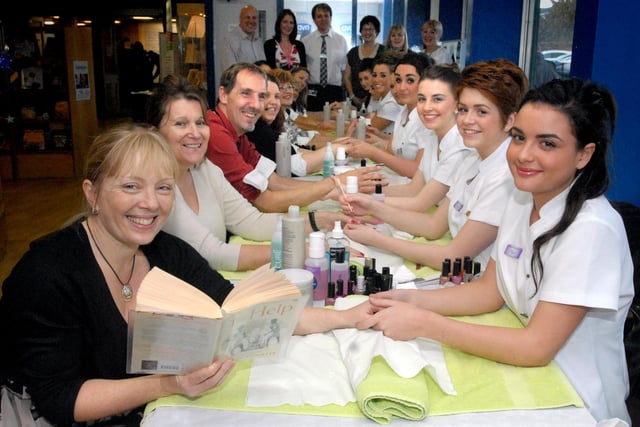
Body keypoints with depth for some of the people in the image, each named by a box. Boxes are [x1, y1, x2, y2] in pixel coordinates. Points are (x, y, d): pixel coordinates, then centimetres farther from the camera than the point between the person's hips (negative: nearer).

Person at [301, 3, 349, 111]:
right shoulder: (305, 41, 3)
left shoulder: (341, 40, 6)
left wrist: (346, 90, 5)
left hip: (335, 90, 1)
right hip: (312, 91, -1)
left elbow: (344, 69, 8)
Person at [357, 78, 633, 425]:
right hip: (525, 372, 6)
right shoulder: (522, 198, -2)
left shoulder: (592, 229, -25)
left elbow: (537, 347, -25)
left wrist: (424, 324, -26)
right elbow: (488, 291, 3)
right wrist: (412, 300, -12)